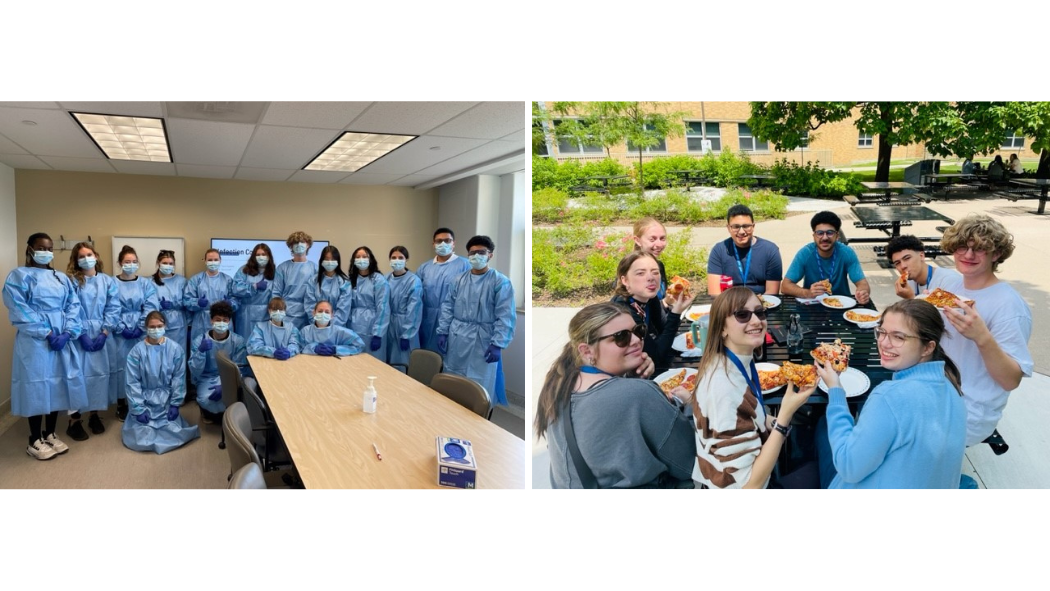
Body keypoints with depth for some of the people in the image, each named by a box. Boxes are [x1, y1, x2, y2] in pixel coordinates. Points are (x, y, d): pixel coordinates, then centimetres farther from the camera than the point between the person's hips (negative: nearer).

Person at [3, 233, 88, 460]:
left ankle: (50, 434, 22)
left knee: (58, 386, 8)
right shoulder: (18, 276, -2)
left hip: (62, 341, 5)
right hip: (34, 342, -5)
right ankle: (35, 441, 10)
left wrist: (67, 333, -11)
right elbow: (20, 312, -12)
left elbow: (73, 306, 5)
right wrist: (47, 334, -17)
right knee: (36, 387, -1)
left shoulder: (62, 278, 14)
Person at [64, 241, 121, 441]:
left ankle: (95, 414, 18)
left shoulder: (108, 281, 7)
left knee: (100, 372, 6)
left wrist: (104, 333, -9)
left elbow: (113, 309, 2)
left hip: (102, 335, 3)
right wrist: (82, 334, -15)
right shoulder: (71, 281, -1)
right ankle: (74, 420, 3)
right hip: (79, 335, -3)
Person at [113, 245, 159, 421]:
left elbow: (151, 308, -2)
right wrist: (121, 328, -13)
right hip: (120, 332, -1)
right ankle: (121, 403, 13)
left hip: (142, 332, 1)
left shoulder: (146, 284, 7)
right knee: (120, 365, 2)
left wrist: (140, 328, -11)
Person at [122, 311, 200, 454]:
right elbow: (133, 382, -8)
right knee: (140, 440, -10)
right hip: (144, 399, 0)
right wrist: (138, 409, -12)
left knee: (174, 435, -13)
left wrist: (175, 404, -8)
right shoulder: (137, 350, -10)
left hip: (167, 399, 0)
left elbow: (179, 378, -4)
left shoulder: (175, 348, -8)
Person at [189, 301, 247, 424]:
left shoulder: (238, 341, -8)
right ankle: (208, 412, 8)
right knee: (205, 399, -32)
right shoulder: (199, 341, -8)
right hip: (206, 378, -1)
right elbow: (195, 372, -14)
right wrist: (201, 351, -30)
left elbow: (238, 370, -9)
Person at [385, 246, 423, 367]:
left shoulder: (414, 281, -12)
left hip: (406, 326, -5)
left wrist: (406, 335, -13)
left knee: (407, 363, 2)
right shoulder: (386, 280, 3)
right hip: (389, 325, 5)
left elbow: (413, 311, -12)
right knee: (390, 364, 12)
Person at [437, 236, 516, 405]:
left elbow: (505, 316, -12)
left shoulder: (501, 282, -8)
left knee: (483, 387, 0)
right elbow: (448, 308, 10)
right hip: (457, 339, 5)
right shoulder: (459, 281, 7)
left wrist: (497, 344, -18)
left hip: (484, 341, -5)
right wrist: (442, 332, 2)